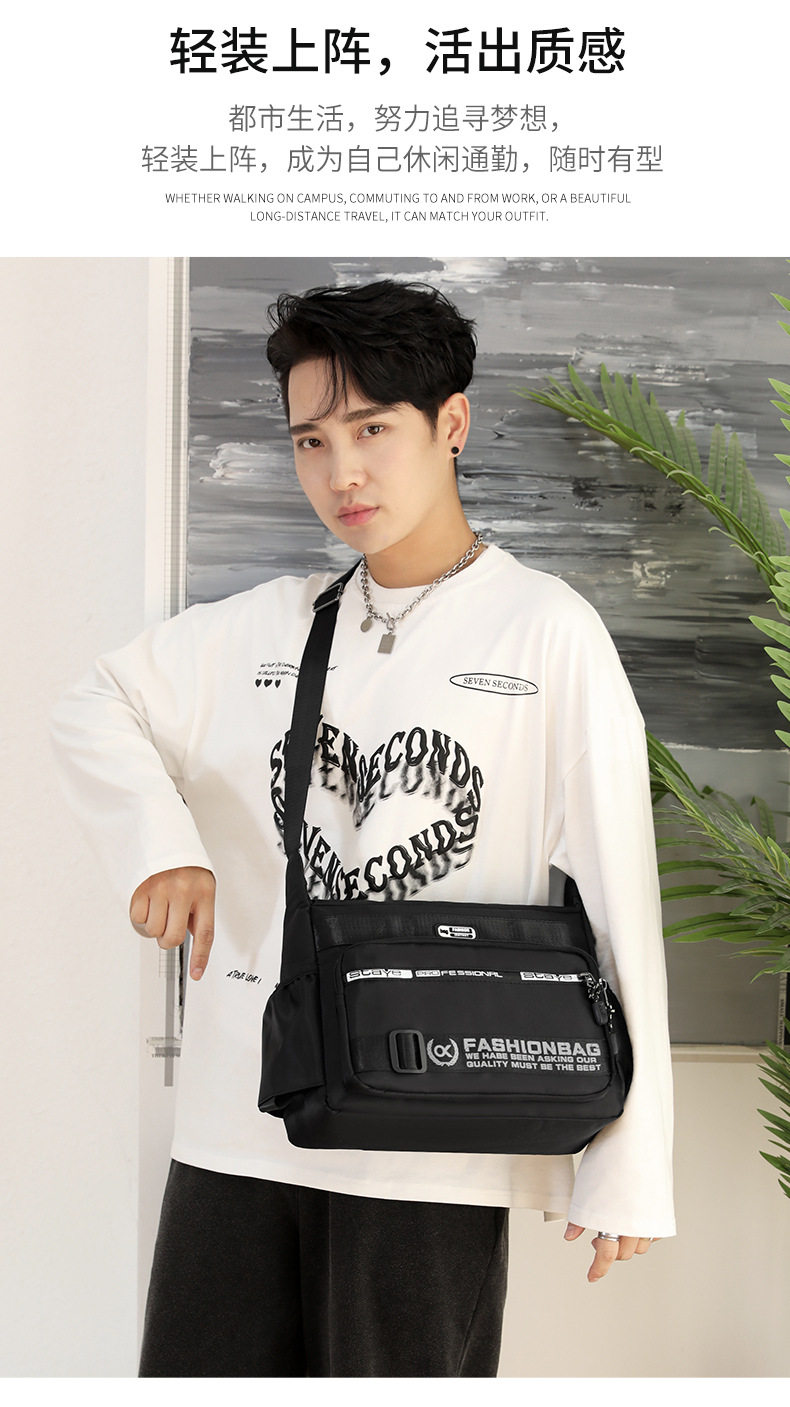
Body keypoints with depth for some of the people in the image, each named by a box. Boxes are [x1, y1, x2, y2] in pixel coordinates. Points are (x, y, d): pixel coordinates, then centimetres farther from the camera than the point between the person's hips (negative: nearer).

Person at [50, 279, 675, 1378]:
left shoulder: (546, 631, -2)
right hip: (236, 1131, 4)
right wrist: (158, 842, -3)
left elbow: (614, 904, -3)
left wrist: (628, 1168, -6)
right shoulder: (265, 627, 10)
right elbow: (94, 710, 19)